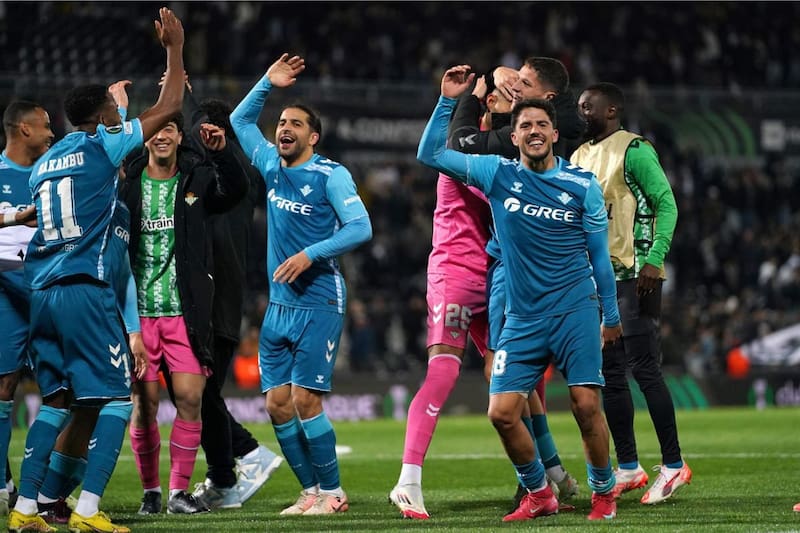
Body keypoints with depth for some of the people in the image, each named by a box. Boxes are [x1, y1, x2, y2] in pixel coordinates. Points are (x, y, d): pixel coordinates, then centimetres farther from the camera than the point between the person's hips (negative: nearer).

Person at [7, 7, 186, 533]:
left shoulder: (44, 164, 17)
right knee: (117, 399, -3)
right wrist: (175, 47, 14)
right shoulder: (102, 146, -1)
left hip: (41, 292, 7)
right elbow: (168, 107, 5)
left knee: (57, 400, 13)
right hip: (85, 288, -7)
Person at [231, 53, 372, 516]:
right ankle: (313, 492, 11)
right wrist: (268, 83, 10)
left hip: (318, 304, -7)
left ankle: (332, 491, -3)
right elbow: (241, 120, 24)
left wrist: (310, 255, -21)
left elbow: (360, 227, -14)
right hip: (279, 304, 7)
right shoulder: (273, 168, 12)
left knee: (305, 400, -12)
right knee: (278, 405, 2)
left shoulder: (331, 175, -6)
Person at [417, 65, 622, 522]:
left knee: (586, 404, -11)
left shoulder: (582, 184, 1)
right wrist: (448, 101, -8)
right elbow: (431, 154, 2)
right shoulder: (498, 173, 4)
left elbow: (599, 254, 8)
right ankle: (540, 495, 15)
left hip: (575, 311, -2)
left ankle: (604, 492, 9)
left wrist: (611, 316, 11)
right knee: (502, 412, -5)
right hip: (522, 318, 2)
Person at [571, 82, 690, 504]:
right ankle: (628, 469, 14)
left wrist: (654, 260, -22)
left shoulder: (633, 150, -9)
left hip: (633, 276, -8)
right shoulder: (580, 157, 16)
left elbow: (666, 204, -13)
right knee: (610, 374, 8)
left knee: (644, 368, -9)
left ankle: (674, 465, -3)